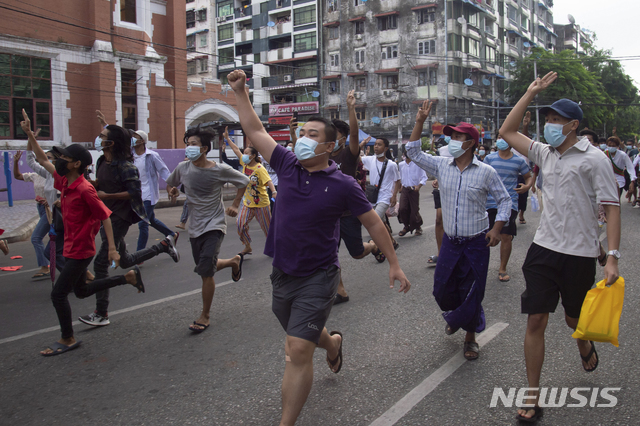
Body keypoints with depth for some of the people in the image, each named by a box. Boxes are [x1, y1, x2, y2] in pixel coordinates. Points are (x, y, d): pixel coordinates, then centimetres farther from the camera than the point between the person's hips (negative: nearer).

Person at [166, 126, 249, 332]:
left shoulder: (220, 170, -11)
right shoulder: (182, 168, -2)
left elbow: (244, 181, 4)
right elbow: (170, 183, 19)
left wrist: (235, 205, 1)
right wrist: (171, 191, -2)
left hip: (214, 225, -5)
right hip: (195, 227, 5)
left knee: (206, 272, -13)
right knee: (205, 269, 14)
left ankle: (205, 316, 5)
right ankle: (234, 261, 44)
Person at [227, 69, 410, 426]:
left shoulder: (342, 185, -11)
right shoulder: (288, 166, -1)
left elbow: (373, 222, -1)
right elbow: (256, 131, 7)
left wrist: (394, 264, 1)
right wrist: (240, 92, 3)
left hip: (317, 279, -5)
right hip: (282, 274, 6)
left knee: (298, 351, -11)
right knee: (301, 338, 26)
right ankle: (333, 343, 61)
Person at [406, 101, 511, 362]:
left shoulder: (486, 172, -7)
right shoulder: (441, 166, 1)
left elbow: (504, 200, 2)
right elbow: (413, 153, 5)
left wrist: (497, 229, -9)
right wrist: (420, 122, -3)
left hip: (477, 243, -3)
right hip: (450, 241, 3)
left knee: (472, 293, 4)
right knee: (442, 289, 10)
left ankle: (470, 337, 26)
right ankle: (454, 316, 44)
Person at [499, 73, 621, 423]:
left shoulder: (594, 159, -8)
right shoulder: (545, 154, 7)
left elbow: (611, 208, -10)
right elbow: (507, 131, 12)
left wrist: (612, 258, -16)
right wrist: (532, 92, 6)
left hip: (579, 254, -3)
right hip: (544, 249, 4)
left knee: (574, 319, 17)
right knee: (536, 321, -2)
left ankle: (585, 346, 55)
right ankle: (533, 397, 8)